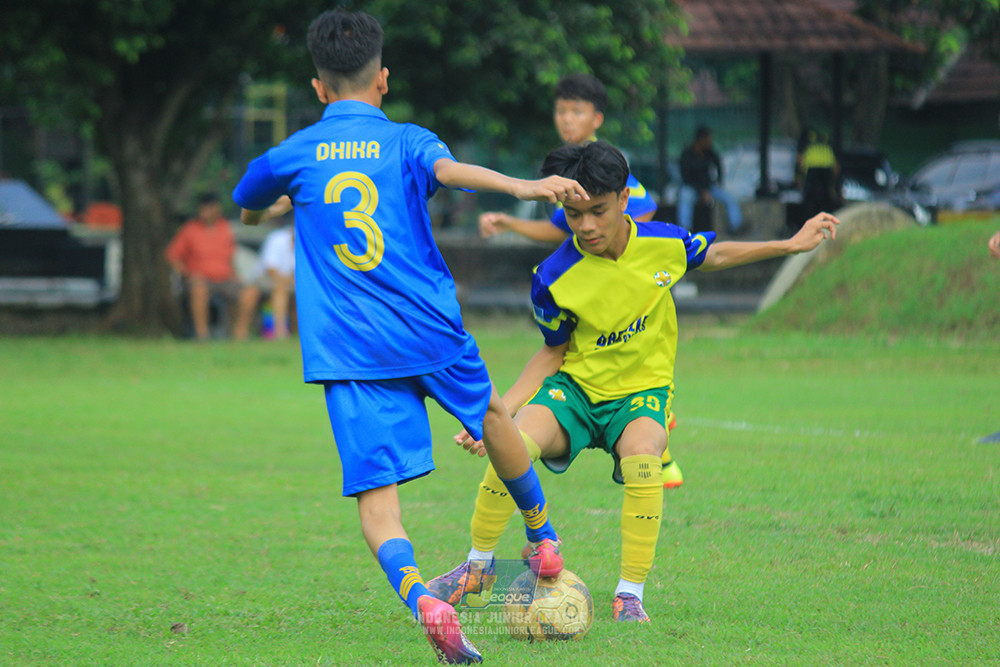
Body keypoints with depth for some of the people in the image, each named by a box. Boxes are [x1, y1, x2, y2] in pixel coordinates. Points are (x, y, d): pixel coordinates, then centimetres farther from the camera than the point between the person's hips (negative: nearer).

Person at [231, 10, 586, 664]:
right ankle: (544, 538, 47)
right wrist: (523, 186, -37)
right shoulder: (406, 142, 1)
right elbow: (449, 168, -22)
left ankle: (420, 599, -32)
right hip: (429, 332, 0)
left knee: (375, 495, -5)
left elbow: (247, 210, 27)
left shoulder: (293, 156, 8)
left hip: (347, 351, 0)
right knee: (491, 413, 30)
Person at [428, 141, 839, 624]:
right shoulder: (554, 279, -16)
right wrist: (499, 409, -12)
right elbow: (553, 352, -1)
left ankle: (630, 597, -21)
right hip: (575, 386, 0)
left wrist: (790, 245, 13)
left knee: (642, 456, -34)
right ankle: (477, 566, -5)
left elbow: (712, 255, 12)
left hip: (641, 390, 0)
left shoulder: (663, 243, -11)